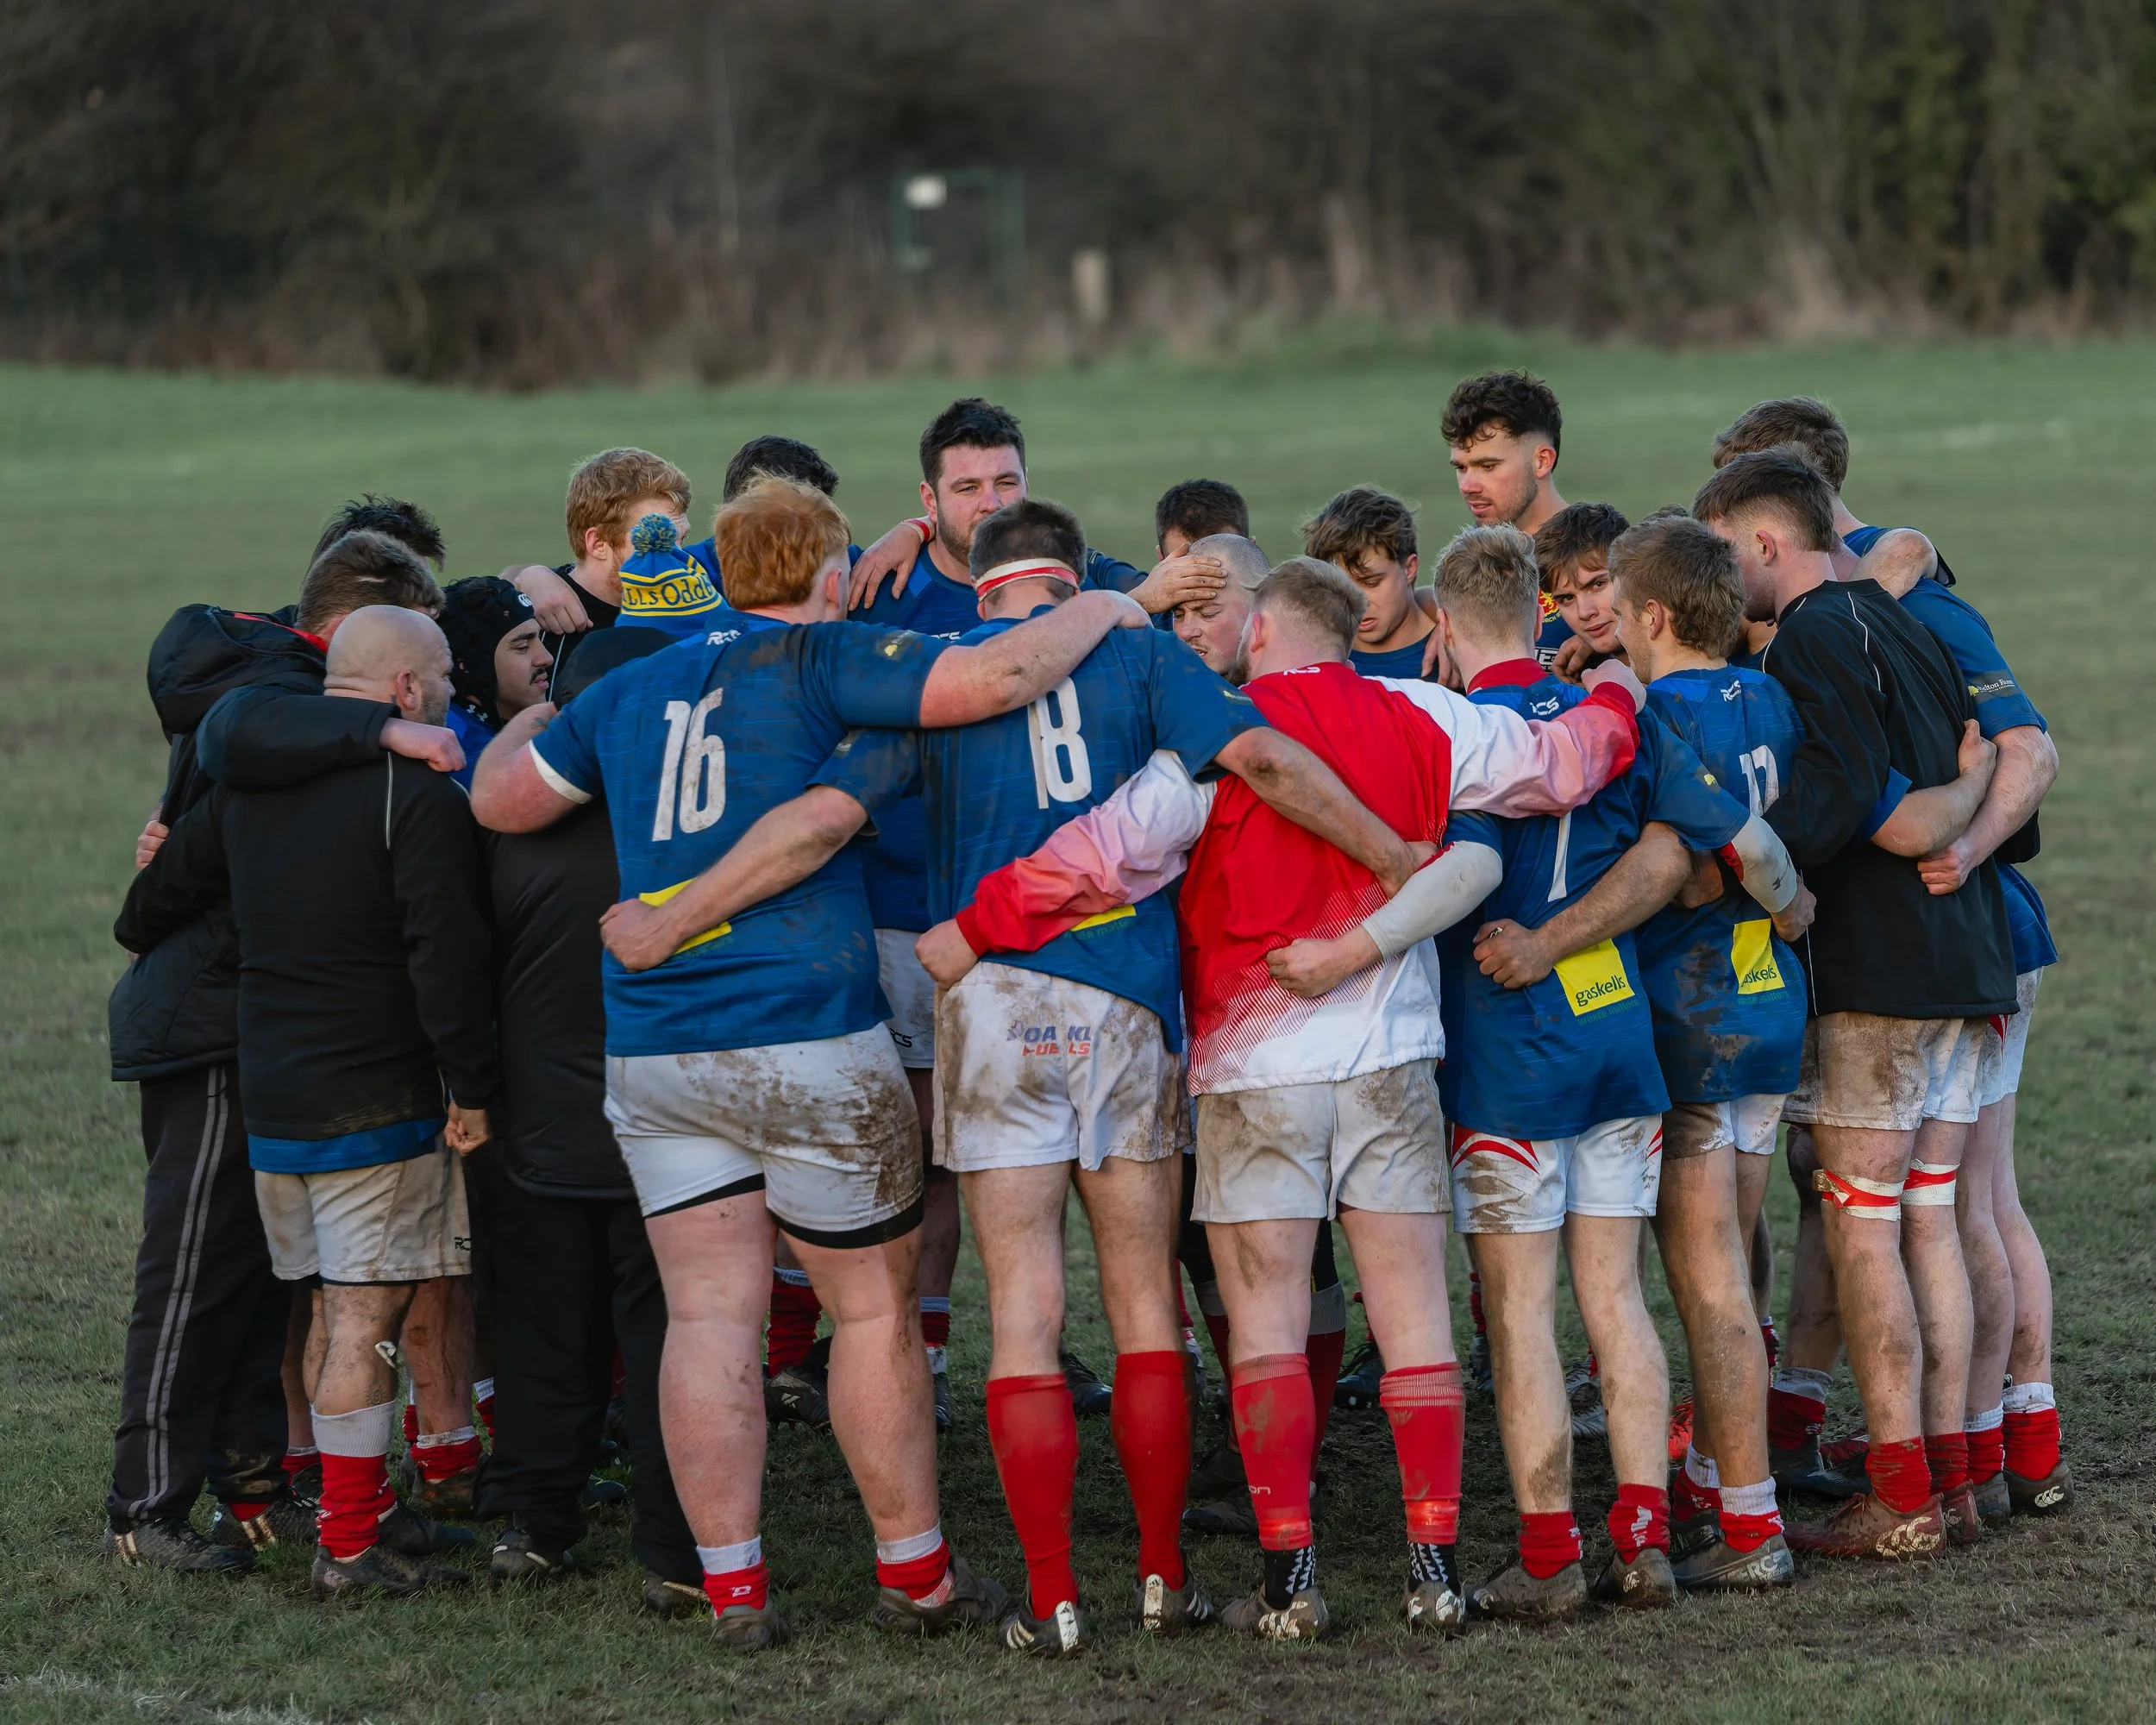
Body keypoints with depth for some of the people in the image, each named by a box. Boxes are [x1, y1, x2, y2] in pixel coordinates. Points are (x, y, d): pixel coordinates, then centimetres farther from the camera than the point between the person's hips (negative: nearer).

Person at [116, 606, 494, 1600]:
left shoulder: (249, 785, 10)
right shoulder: (416, 796, -13)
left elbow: (155, 905, 20)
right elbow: (445, 958, -19)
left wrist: (148, 941, 43)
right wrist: (472, 1090, -12)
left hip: (271, 1101, 7)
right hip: (377, 1105, -7)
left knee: (335, 1311, 17)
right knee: (364, 1317, -5)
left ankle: (368, 1507, 24)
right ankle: (350, 1546, -6)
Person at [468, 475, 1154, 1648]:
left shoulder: (627, 690, 12)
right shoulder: (817, 662, -5)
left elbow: (499, 797, 20)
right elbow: (997, 677, -16)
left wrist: (526, 719, 41)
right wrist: (1100, 612, 2)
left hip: (649, 1055, 5)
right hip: (807, 1039, -5)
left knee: (709, 1317, 5)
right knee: (876, 1306, 7)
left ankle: (732, 1589, 2)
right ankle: (916, 1575, 13)